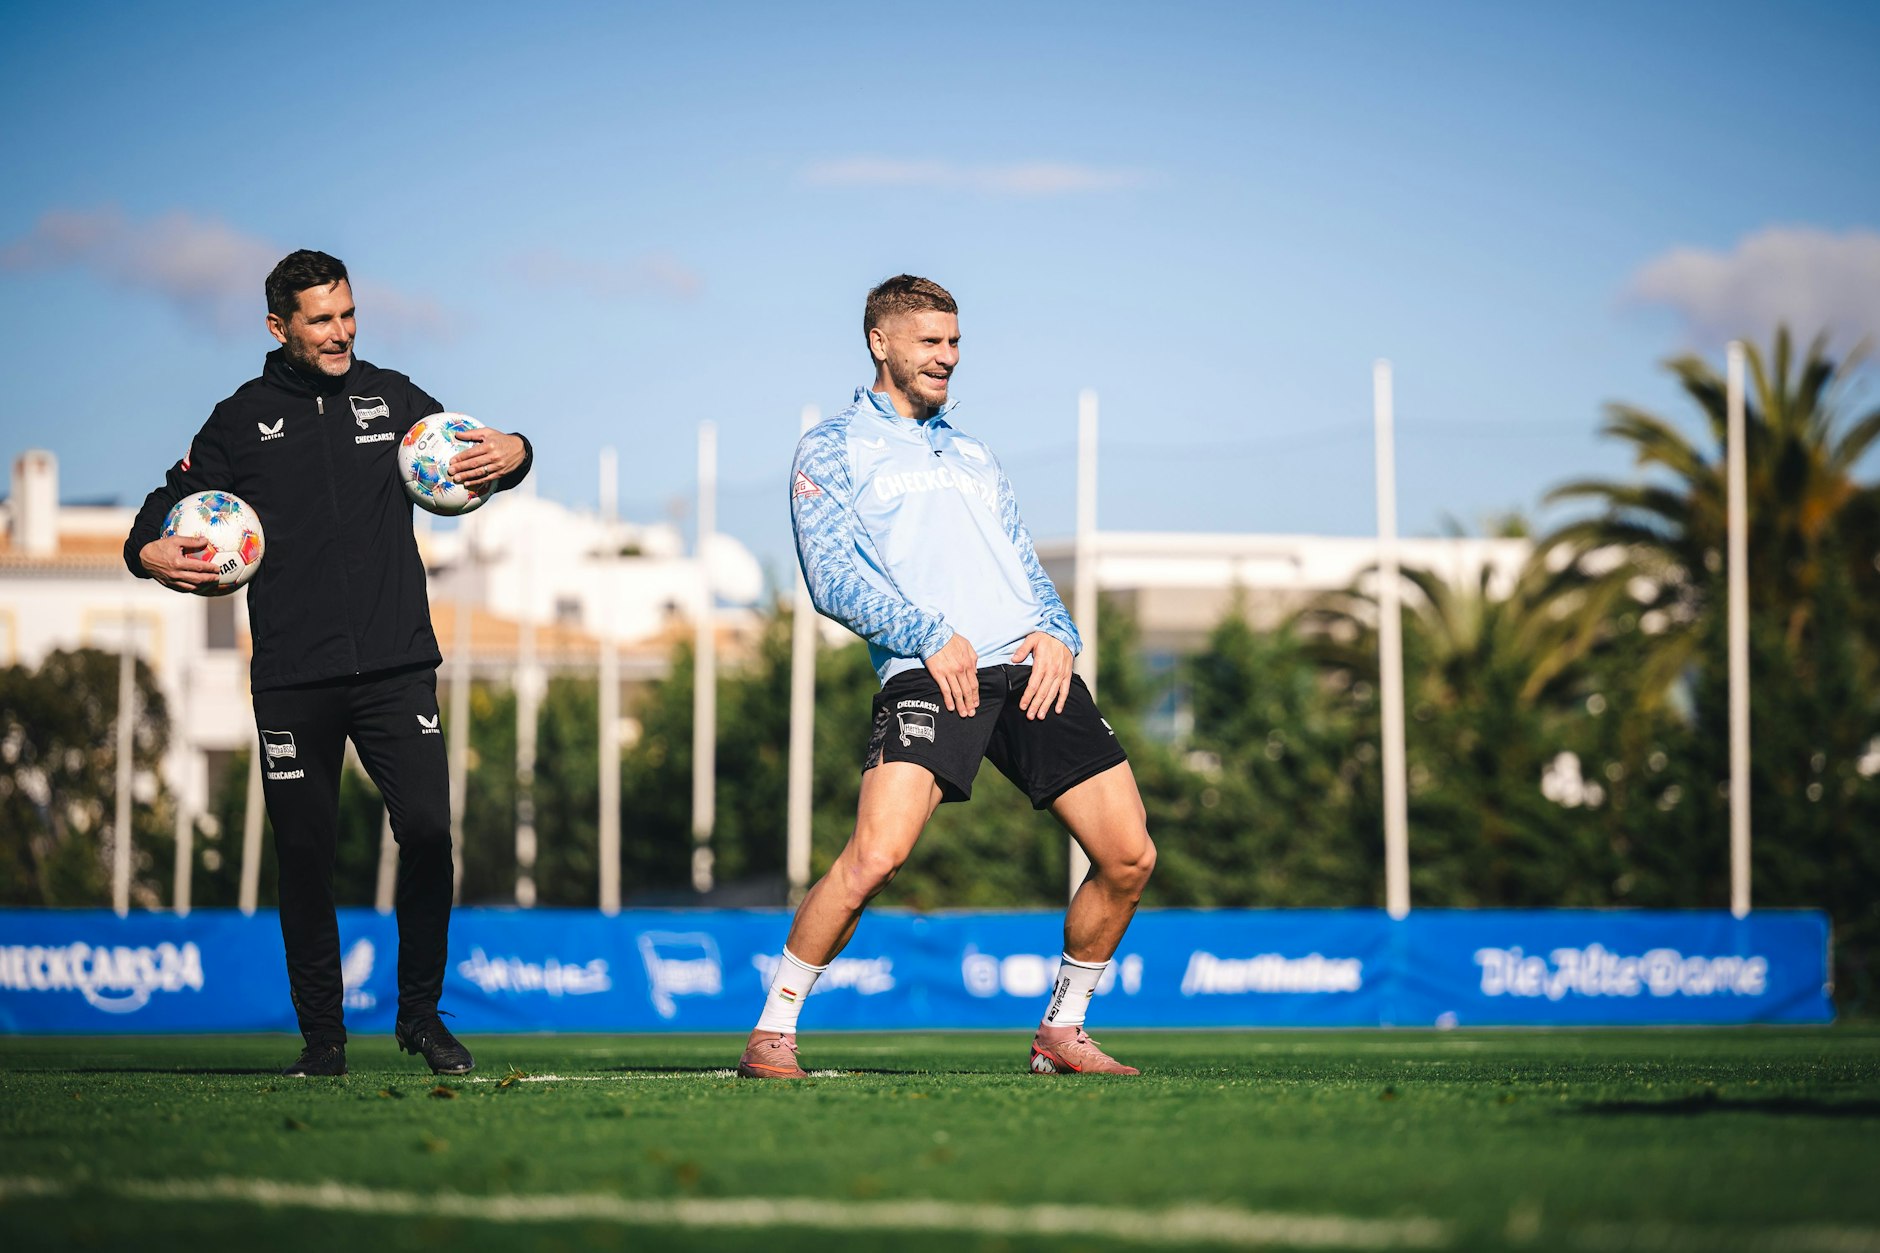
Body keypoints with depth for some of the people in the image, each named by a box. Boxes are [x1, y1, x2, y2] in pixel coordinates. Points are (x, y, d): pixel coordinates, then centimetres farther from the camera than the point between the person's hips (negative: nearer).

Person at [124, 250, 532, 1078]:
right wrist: (149, 552, -9)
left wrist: (512, 453, -4)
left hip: (395, 667, 0)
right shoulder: (243, 419, 8)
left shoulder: (391, 399, 11)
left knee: (428, 835, -10)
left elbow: (468, 456, 19)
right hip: (292, 678, 0)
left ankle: (420, 1014, 6)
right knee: (304, 858, 1)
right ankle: (322, 1039, 11)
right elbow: (171, 502, 13)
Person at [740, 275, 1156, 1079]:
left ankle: (1061, 1032, 16)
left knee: (1128, 857, -3)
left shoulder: (974, 456, 29)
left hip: (1030, 668, 6)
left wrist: (1056, 633, 3)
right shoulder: (833, 449, 10)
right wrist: (930, 636, -13)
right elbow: (831, 576, -1)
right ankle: (772, 1034, -9)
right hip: (928, 674, -6)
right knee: (876, 855, -25)